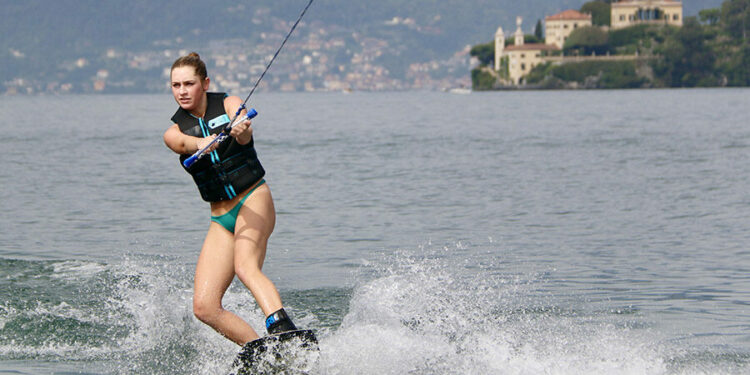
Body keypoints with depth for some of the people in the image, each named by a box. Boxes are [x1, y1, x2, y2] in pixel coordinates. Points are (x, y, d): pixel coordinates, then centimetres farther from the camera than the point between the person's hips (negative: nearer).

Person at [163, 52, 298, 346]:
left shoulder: (228, 104, -1)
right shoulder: (174, 132, 5)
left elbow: (245, 134, -23)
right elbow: (184, 142, -20)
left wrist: (241, 131, -49)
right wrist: (204, 143, -45)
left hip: (254, 200, -4)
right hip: (221, 217, 4)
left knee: (245, 266, -34)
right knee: (204, 307, -11)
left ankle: (283, 330, -52)